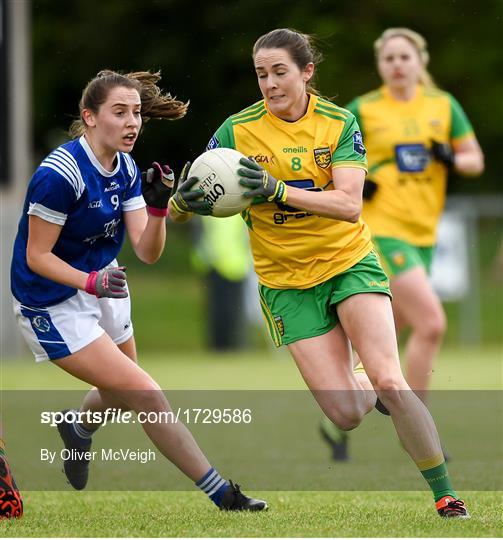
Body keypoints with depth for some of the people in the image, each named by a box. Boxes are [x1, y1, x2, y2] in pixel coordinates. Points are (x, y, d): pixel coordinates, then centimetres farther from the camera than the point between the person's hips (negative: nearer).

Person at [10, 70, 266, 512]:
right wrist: (91, 283, -35)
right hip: (54, 306, -8)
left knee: (122, 394, 24)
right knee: (145, 393, -14)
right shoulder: (60, 174, -25)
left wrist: (158, 207, -25)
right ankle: (221, 493, -8)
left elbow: (147, 252, -7)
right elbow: (36, 256, -21)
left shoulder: (126, 170, -2)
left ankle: (77, 429, 59)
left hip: (103, 288, 8)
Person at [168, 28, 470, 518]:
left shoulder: (338, 123, -9)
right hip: (286, 282, 1)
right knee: (346, 414, -7)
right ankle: (372, 391, 32)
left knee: (388, 380, -20)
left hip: (349, 263, -1)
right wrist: (183, 201, -31)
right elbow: (183, 205, -6)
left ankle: (444, 493, -5)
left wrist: (278, 189, -34)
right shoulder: (237, 131, -8)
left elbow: (349, 203, -21)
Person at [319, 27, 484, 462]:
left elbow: (475, 161, 12)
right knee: (431, 323, -18)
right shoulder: (363, 110, 0)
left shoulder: (443, 106, 9)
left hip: (423, 232, 5)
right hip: (380, 227, -5)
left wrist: (451, 158, -10)